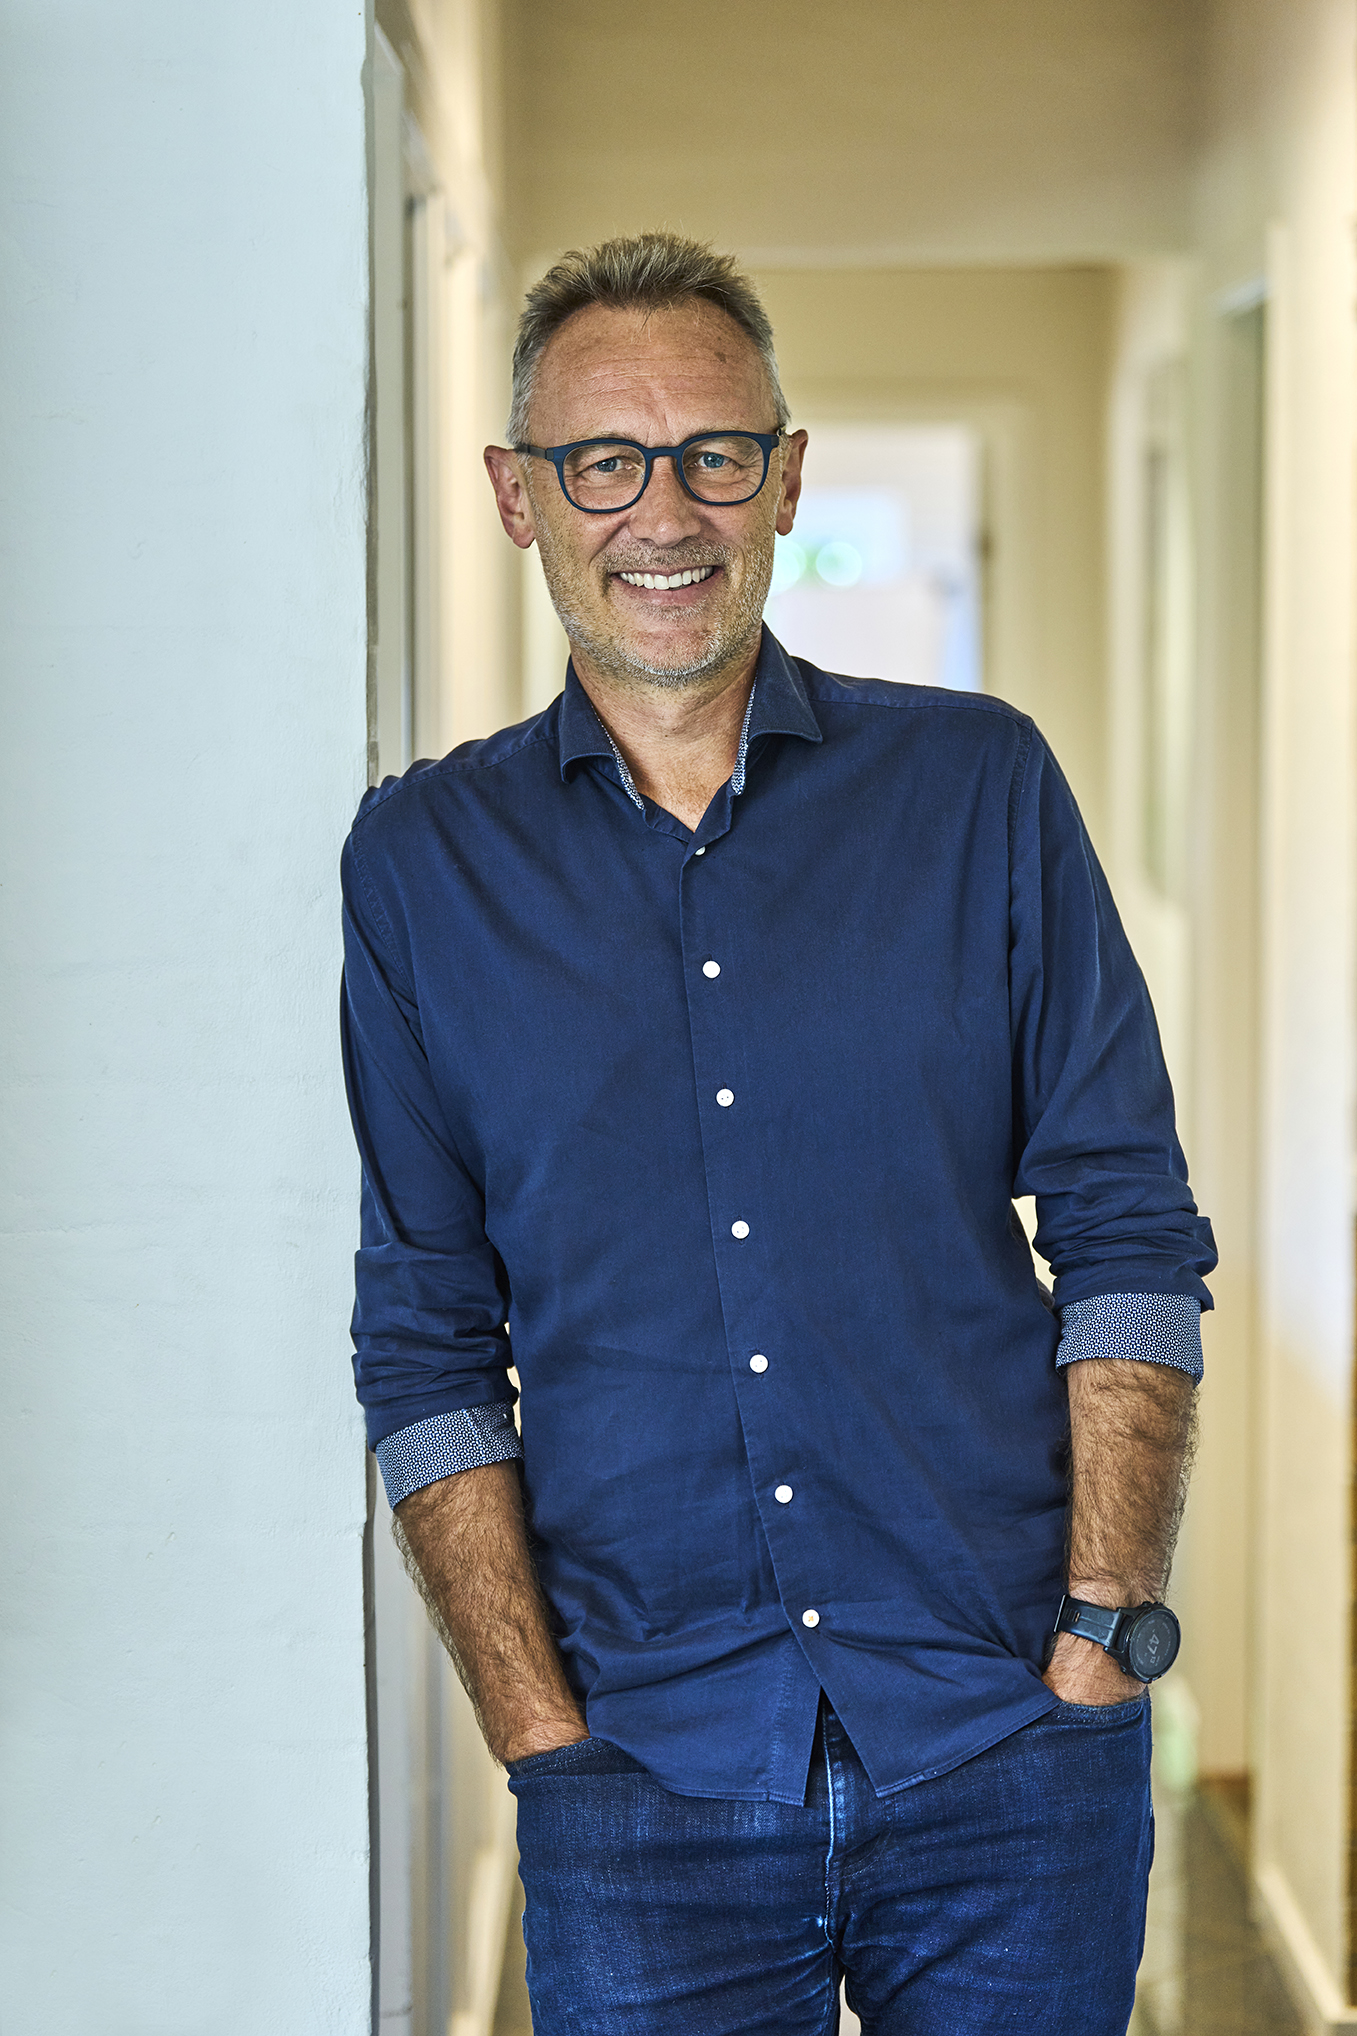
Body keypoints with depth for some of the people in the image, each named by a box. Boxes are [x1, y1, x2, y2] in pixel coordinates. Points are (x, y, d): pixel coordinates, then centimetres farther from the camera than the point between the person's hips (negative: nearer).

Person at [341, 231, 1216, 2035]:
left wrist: (1102, 1634, -6)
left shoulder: (980, 786, 3)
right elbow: (427, 1349, 3)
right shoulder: (422, 860, 4)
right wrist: (545, 1735, -5)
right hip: (651, 1779, 0)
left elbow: (1131, 1237, 3)